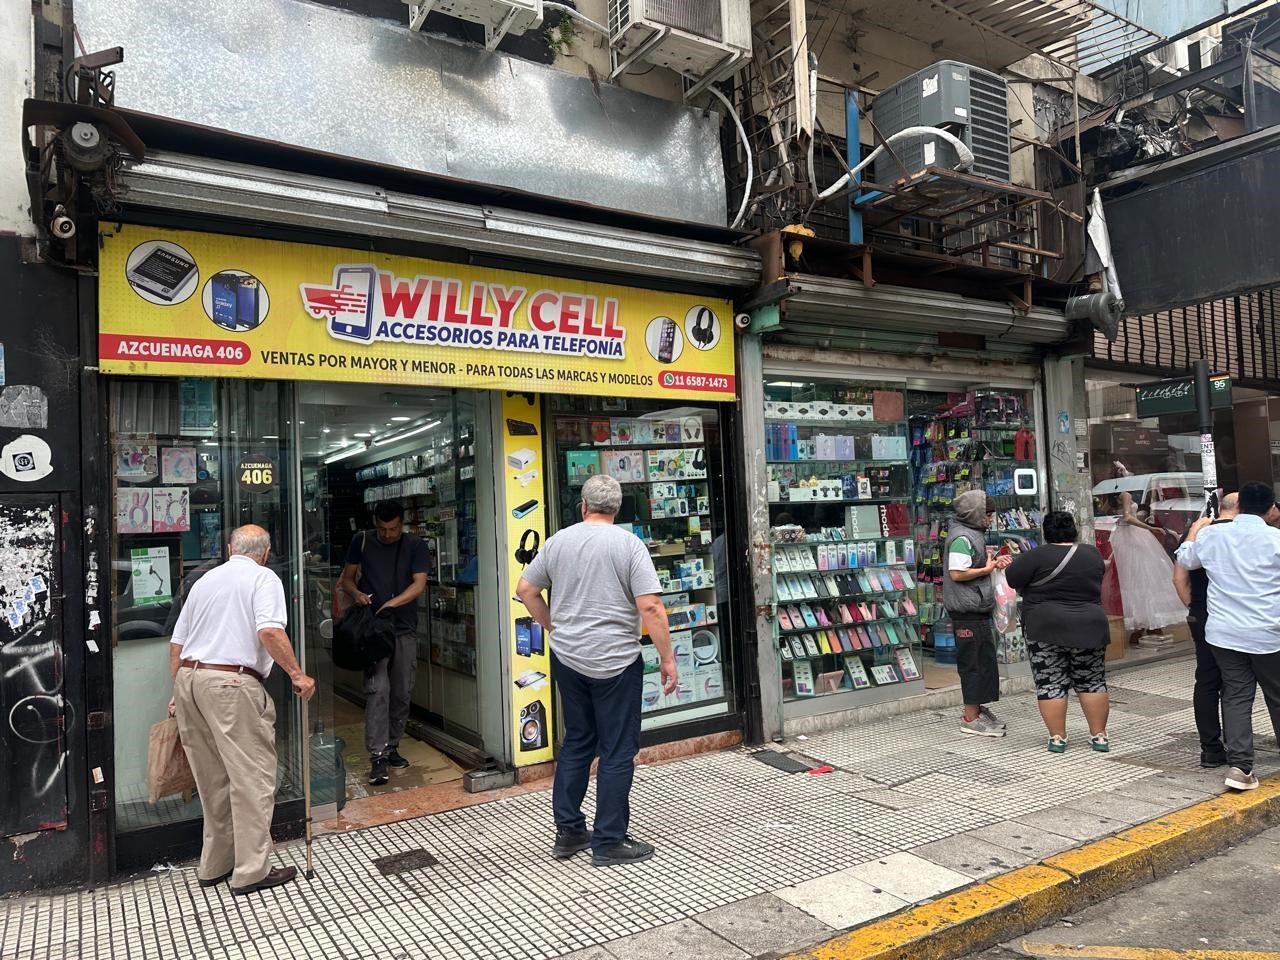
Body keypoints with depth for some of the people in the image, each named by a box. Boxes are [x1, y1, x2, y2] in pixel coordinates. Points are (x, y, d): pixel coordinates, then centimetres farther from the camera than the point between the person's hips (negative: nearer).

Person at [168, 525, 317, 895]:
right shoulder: (264, 579, -2)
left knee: (213, 781, 17)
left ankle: (214, 866, 26)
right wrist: (297, 674, -13)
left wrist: (179, 691, 26)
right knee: (253, 778, 0)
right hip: (231, 685, -8)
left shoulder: (204, 581, 19)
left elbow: (177, 642, 20)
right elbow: (269, 631, -18)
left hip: (189, 678, 8)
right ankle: (252, 871, 4)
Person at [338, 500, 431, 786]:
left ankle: (392, 747, 24)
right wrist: (356, 593, -12)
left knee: (402, 692, 9)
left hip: (405, 628, 2)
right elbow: (347, 578, 11)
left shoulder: (415, 547, 1)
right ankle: (378, 756, -11)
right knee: (377, 689, -12)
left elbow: (419, 584, -8)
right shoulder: (362, 542, 4)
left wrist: (393, 602, -24)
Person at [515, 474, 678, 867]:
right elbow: (650, 607, -17)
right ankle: (609, 842, 13)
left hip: (568, 659, 5)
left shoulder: (558, 541, 4)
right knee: (617, 752, 5)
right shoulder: (629, 544, -11)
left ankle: (568, 832, 26)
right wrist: (667, 658, -9)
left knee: (576, 743, 18)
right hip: (615, 662, -5)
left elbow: (525, 590, 11)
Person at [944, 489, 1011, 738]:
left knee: (985, 660, 17)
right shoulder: (962, 538, -17)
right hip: (967, 611, -11)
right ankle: (971, 718, 4)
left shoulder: (973, 534, 16)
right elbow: (957, 573, -24)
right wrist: (987, 569, -14)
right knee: (974, 662, -4)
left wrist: (993, 562, 9)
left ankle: (977, 708, 29)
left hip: (977, 609, 11)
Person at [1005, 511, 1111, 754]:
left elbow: (1011, 578, -6)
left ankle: (1057, 738, 5)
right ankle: (1099, 736, 16)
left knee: (1050, 684, 3)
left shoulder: (1039, 556, -11)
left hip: (1046, 629, -4)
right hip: (1089, 628, 4)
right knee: (1092, 682, 13)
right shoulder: (1093, 553, 4)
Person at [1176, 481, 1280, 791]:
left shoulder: (1211, 534, 1)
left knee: (1236, 696, 7)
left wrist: (1195, 530, 36)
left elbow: (1185, 559, 19)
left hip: (1224, 633, 2)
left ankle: (1240, 766, -1)